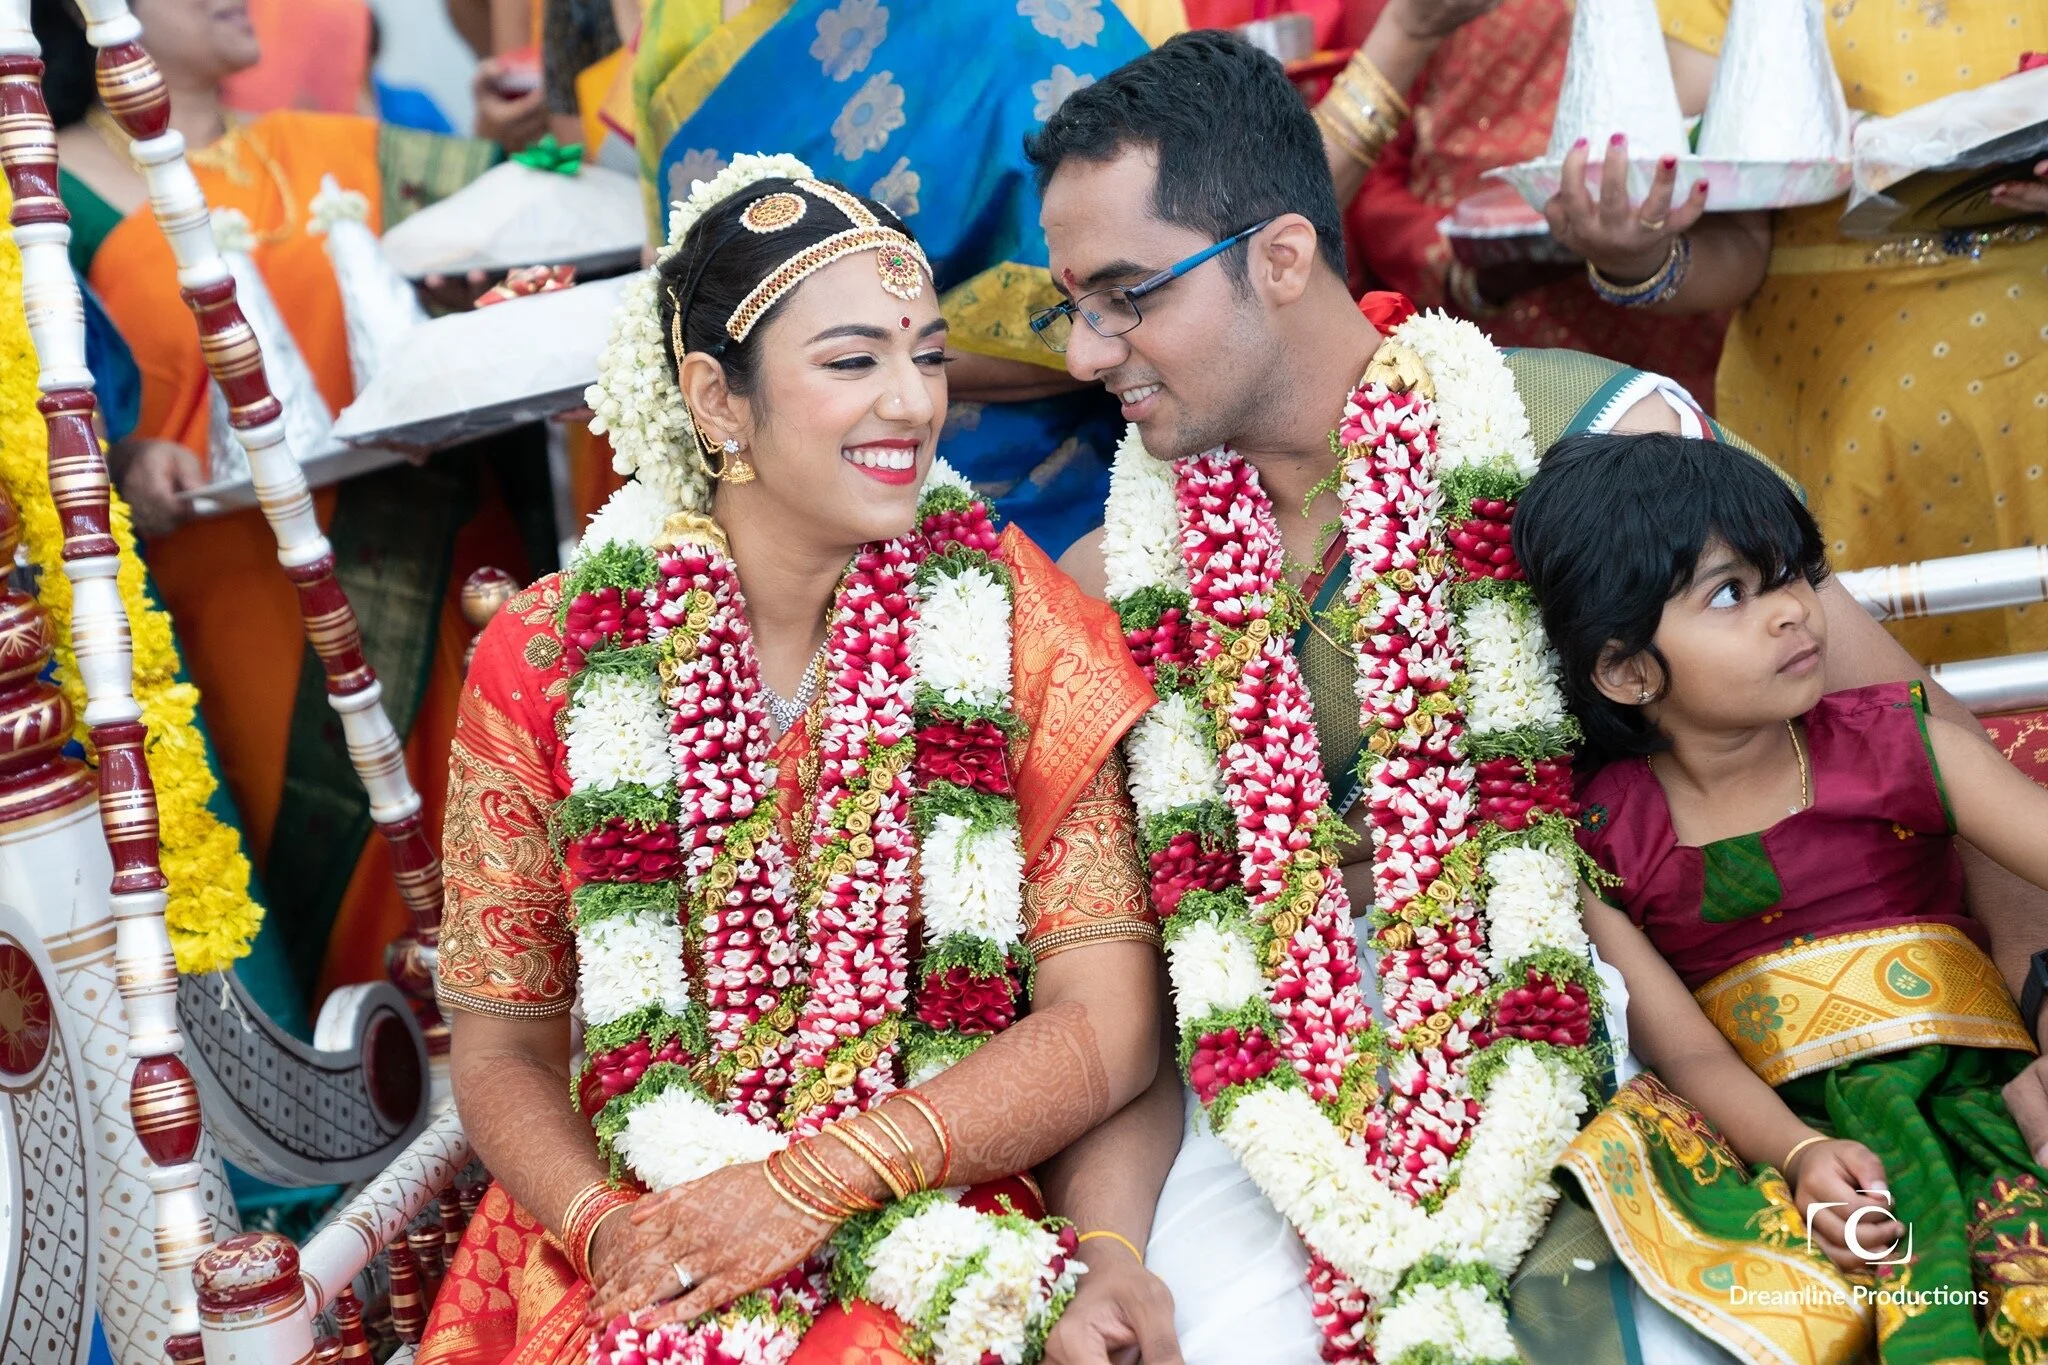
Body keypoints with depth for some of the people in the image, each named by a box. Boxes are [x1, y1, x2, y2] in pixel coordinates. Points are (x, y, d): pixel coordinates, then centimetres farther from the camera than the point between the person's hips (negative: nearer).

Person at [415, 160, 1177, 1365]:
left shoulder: (1017, 624, -2)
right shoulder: (549, 663, -1)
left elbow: (1106, 1025, -6)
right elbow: (505, 1048, 5)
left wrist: (811, 1185, -15)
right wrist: (603, 1226, -15)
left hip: (943, 1227, -1)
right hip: (644, 1247, 2)